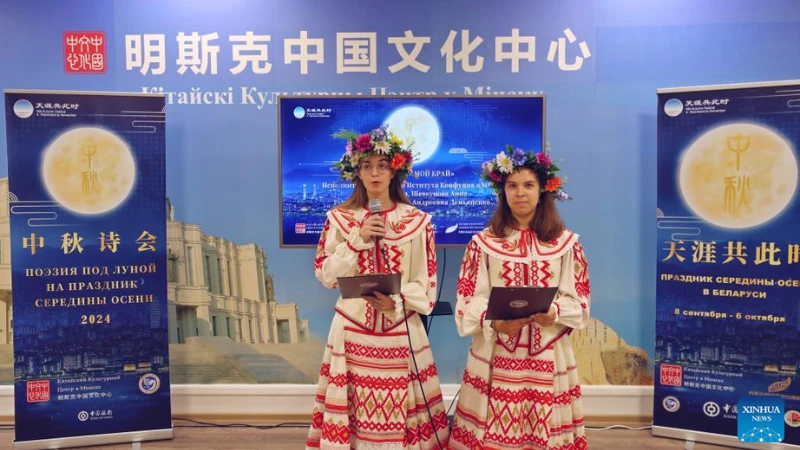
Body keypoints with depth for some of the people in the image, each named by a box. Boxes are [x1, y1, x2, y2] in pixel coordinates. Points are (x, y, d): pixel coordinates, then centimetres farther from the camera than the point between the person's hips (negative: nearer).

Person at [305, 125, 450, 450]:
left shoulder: (417, 221, -1)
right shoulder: (339, 218, 3)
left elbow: (425, 287, -2)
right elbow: (325, 275, -1)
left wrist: (396, 302, -20)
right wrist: (357, 240, -11)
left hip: (401, 331, -1)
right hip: (352, 329, 1)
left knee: (399, 411, 2)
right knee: (353, 408, 4)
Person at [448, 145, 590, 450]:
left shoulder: (566, 242, 5)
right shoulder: (483, 242, 3)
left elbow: (579, 300, 3)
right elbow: (468, 301, -2)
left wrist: (555, 311, -17)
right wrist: (493, 321, -20)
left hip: (547, 355, 1)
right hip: (495, 354, 0)